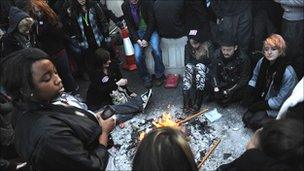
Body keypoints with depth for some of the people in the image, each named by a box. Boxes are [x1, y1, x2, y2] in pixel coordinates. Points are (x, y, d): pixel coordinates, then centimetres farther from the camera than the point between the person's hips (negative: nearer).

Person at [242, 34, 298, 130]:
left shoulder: (288, 73, -28)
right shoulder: (262, 62, -11)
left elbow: (280, 100, -22)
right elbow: (254, 79, 5)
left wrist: (258, 105, -21)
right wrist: (249, 97, -9)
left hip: (277, 107, -5)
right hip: (262, 99, 6)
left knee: (253, 121, -17)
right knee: (246, 118, -7)